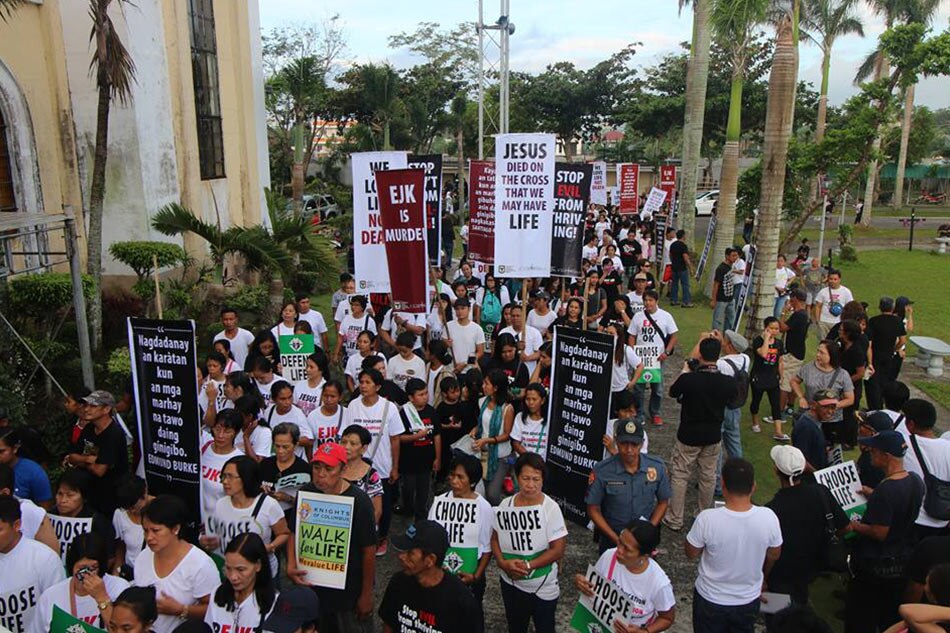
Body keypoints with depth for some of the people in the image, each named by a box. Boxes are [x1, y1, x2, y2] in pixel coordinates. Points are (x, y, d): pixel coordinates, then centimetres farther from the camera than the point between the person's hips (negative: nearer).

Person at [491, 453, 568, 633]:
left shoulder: (550, 508, -19)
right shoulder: (505, 505, -8)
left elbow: (558, 550, -19)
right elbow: (495, 539, 2)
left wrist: (528, 566, -22)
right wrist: (503, 563, -15)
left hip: (543, 588, -3)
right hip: (510, 583, 4)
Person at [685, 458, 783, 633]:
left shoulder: (707, 519, -31)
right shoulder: (768, 517, -23)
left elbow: (691, 553, -14)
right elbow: (774, 556, -3)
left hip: (711, 599, -2)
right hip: (749, 599, 2)